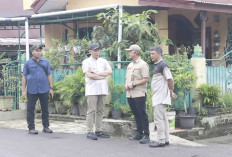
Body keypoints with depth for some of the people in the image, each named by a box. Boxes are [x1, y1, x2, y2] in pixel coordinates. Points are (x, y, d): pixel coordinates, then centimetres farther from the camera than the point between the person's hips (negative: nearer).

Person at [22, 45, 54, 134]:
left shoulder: (45, 62, 9)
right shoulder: (28, 63, 4)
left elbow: (49, 75, 11)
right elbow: (24, 77, 4)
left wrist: (51, 88, 6)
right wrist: (23, 90, -1)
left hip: (44, 90, 2)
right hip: (32, 90, -2)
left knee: (45, 109, 7)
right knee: (30, 109, 1)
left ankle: (46, 127, 16)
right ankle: (31, 128, 8)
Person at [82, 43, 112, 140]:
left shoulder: (103, 61, 16)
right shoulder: (86, 62, 2)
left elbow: (110, 71, 1)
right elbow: (89, 75, -11)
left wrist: (96, 73, -8)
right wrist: (103, 76, -5)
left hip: (103, 89, 5)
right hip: (92, 90, -5)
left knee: (100, 111, 6)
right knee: (91, 111, -7)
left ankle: (99, 131, 11)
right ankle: (90, 132, -6)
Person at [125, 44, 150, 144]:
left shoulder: (143, 64, -8)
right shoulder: (130, 65, 19)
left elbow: (146, 79, -15)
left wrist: (133, 84, -17)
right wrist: (126, 84, 4)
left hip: (139, 94, -8)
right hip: (130, 94, 8)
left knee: (142, 114, -8)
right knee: (136, 114, 12)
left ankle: (146, 135, -6)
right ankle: (139, 133, 20)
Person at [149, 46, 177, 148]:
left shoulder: (163, 65, -14)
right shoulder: (156, 65, 15)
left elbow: (170, 79, -17)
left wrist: (171, 92, -9)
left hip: (160, 97, -10)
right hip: (158, 97, 10)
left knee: (158, 118, -8)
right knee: (163, 118, 12)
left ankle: (161, 141, -5)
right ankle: (166, 140, 17)